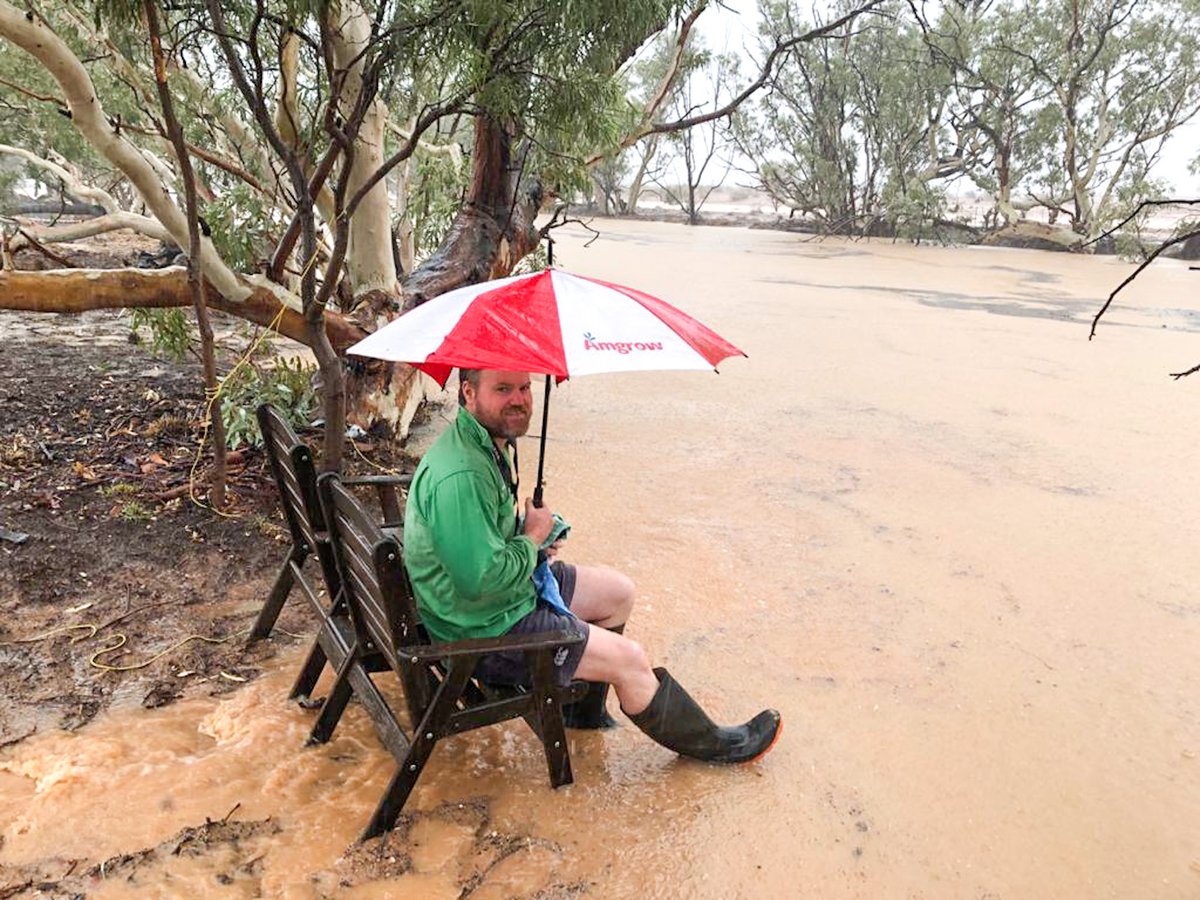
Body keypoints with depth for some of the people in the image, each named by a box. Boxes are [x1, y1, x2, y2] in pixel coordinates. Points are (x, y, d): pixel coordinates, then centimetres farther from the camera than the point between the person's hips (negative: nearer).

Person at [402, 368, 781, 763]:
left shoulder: (489, 441, 2)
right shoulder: (459, 477, -32)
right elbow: (482, 579, -33)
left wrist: (529, 538, 0)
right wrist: (532, 539, -15)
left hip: (510, 588, 10)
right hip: (483, 632, -10)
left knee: (619, 592, 16)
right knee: (628, 659, -6)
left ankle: (583, 708, 31)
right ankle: (709, 742, 18)